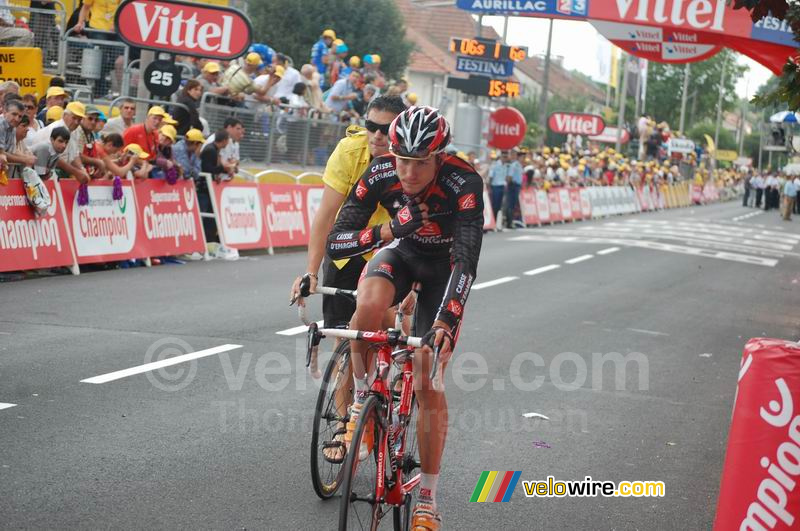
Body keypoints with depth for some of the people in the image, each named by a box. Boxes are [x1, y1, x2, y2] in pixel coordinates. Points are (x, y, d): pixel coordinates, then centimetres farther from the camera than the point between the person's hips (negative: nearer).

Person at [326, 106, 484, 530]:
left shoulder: (464, 184, -34)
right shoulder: (379, 176, -26)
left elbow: (466, 260, -41)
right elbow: (336, 243, -25)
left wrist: (446, 321, -53)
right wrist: (388, 230, -42)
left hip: (444, 264, -2)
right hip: (402, 251, 2)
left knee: (428, 380, -9)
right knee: (368, 304, -35)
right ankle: (363, 398, -7)